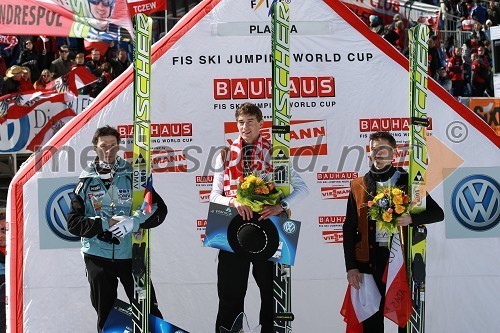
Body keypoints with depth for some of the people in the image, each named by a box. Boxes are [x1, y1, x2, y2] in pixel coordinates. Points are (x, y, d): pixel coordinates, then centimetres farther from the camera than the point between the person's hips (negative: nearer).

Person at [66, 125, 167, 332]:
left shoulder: (132, 177, 2)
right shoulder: (86, 182, 4)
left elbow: (160, 209, -1)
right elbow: (73, 223, -3)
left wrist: (134, 222, -17)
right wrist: (106, 223, -16)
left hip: (131, 255, -1)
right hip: (98, 258, 1)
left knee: (149, 313, -4)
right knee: (105, 315, 10)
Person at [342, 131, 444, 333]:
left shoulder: (407, 182, 4)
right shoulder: (359, 186, 7)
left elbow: (438, 213, 4)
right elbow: (349, 228, 6)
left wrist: (411, 218, -15)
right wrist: (351, 267, -2)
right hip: (370, 260, 1)